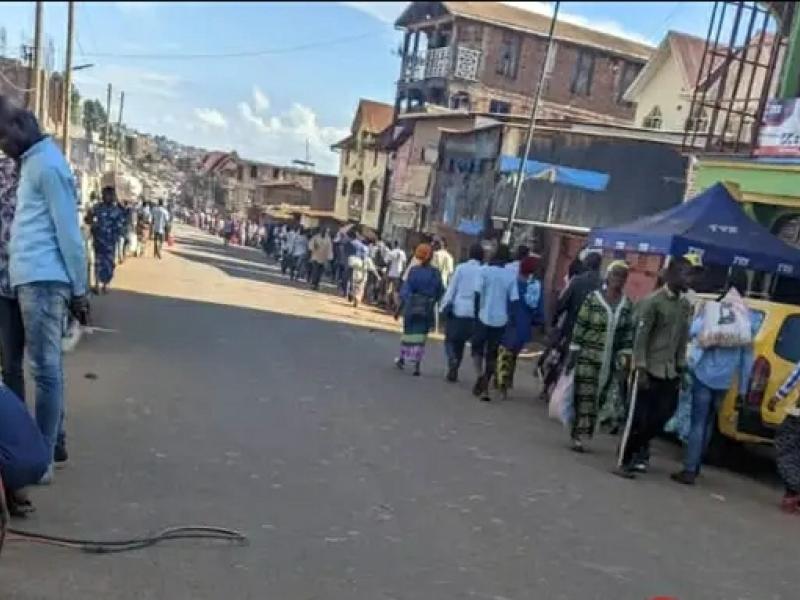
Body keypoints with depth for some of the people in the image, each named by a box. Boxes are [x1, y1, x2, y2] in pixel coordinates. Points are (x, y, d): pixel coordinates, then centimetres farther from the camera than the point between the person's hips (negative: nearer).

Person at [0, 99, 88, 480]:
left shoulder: (47, 165, -11)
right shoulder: (34, 163, 21)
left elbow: (68, 230, -14)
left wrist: (79, 288, -13)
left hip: (42, 280, -10)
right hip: (35, 278, 10)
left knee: (44, 368, -6)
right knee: (48, 366, 14)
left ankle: (41, 459, 0)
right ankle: (54, 443, 23)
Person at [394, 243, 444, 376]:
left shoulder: (414, 271, -9)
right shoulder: (436, 273, -4)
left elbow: (405, 292, -10)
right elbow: (440, 293, 1)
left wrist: (399, 309, -5)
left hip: (412, 306, -1)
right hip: (428, 309, 1)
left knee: (408, 332, 16)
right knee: (421, 335, 6)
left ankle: (402, 359, 31)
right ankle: (417, 365, 0)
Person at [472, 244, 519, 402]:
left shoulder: (485, 271, -4)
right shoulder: (511, 275, 2)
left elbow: (478, 293, -10)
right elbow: (514, 299, -3)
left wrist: (476, 312, -2)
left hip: (484, 317, -2)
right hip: (501, 320, 2)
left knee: (477, 347, 14)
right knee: (492, 353, 9)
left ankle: (480, 373, -12)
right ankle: (485, 387, 8)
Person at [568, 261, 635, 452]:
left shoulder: (627, 304, 4)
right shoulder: (593, 298, -7)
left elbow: (628, 333, 7)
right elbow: (579, 326, -6)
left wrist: (626, 356, 0)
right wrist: (573, 351, -7)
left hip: (610, 359, 4)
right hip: (588, 356, -4)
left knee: (597, 398, 7)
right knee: (584, 396, -2)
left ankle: (580, 434, 18)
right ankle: (577, 435, 6)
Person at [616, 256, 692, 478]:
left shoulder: (685, 305, 10)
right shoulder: (653, 301, -11)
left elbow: (683, 339, 13)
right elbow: (641, 337, -13)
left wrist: (681, 368, 8)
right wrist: (641, 369, -17)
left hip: (670, 372, 6)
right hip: (649, 370, -6)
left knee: (660, 418, 8)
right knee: (638, 418, -3)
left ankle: (636, 451, 26)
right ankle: (623, 461, 7)